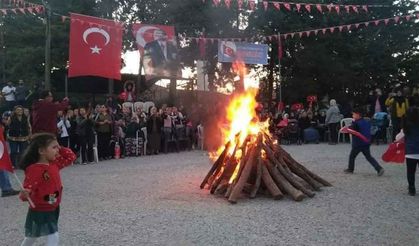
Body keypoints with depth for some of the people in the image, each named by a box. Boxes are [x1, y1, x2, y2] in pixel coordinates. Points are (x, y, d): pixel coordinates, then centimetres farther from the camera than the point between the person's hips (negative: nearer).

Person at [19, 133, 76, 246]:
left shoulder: (54, 163, 0)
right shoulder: (34, 170, -25)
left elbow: (71, 157, 9)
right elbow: (28, 187, -29)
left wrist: (60, 149, -2)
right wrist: (24, 194, -49)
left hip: (53, 209, 8)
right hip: (39, 212, -8)